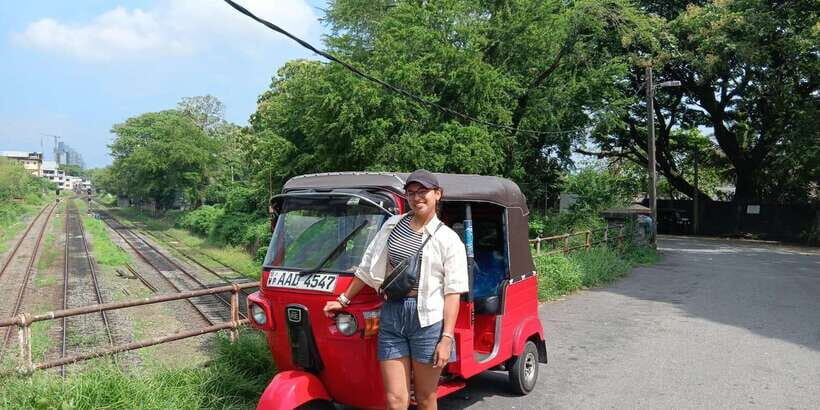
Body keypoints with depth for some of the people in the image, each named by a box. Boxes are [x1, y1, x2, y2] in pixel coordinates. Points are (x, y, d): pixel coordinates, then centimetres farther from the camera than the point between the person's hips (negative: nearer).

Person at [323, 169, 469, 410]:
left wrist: (447, 339, -12)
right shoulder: (392, 225, 10)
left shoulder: (448, 239, -2)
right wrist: (344, 300, 20)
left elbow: (452, 293, -6)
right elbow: (368, 266, 17)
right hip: (391, 317, 3)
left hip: (428, 318, -3)